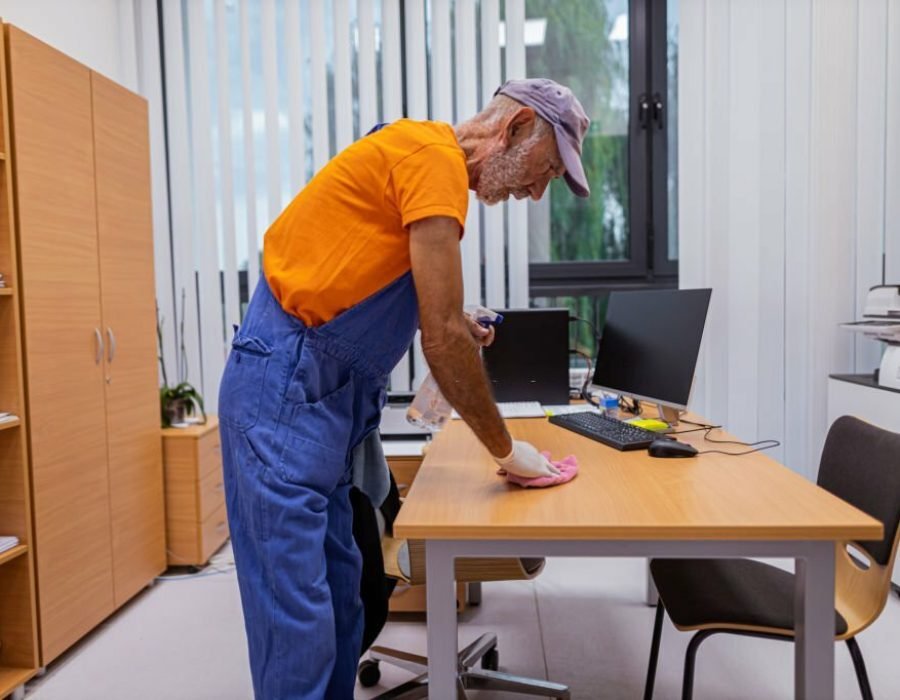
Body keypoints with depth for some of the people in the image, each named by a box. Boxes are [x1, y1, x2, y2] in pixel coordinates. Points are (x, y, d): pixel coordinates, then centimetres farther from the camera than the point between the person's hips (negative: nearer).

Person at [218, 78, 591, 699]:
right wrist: (505, 449, -7)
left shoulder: (433, 161, 16)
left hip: (325, 392, 10)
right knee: (299, 611, -3)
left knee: (337, 595, 14)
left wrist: (453, 327, 5)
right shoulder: (434, 154, -14)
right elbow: (443, 337, -19)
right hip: (286, 387, -10)